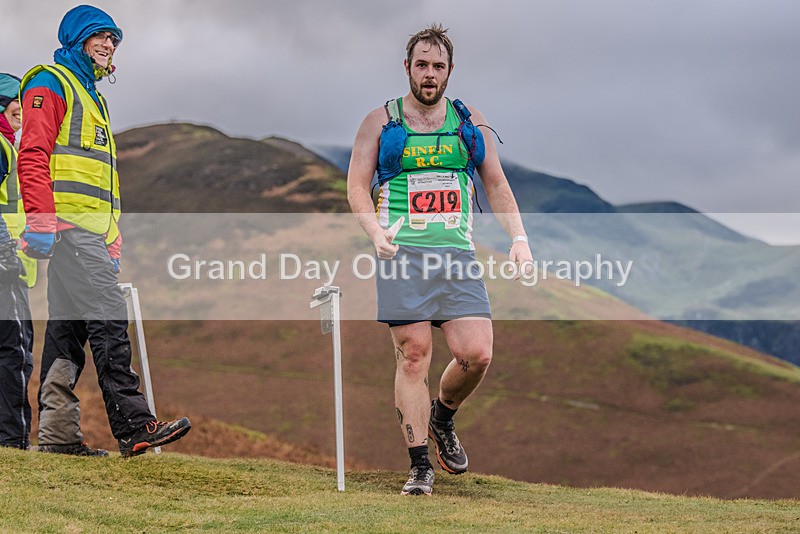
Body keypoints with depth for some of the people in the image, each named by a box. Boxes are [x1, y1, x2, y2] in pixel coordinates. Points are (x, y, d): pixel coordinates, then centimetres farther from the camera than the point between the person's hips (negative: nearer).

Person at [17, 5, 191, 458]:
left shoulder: (93, 97, 29)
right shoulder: (51, 84, 1)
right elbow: (33, 155, -11)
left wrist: (112, 241, 22)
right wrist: (42, 222, -20)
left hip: (91, 230, 10)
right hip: (68, 225, -10)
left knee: (68, 328, 6)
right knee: (108, 320, -16)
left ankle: (58, 433, 5)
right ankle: (134, 426, -21)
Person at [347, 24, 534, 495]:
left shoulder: (470, 121, 15)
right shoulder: (381, 122, 7)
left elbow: (496, 183, 18)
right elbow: (357, 186, 3)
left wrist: (518, 237, 5)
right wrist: (376, 231, -15)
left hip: (458, 256, 2)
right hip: (403, 254, -2)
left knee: (477, 354, -10)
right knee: (414, 355, -7)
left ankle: (442, 419, 21)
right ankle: (420, 466, 0)